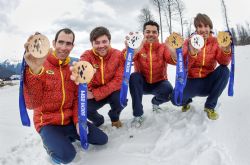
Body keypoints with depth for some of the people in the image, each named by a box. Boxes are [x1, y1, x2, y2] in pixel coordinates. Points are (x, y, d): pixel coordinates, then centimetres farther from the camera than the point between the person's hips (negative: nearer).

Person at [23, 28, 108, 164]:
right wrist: (34, 71, -43)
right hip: (47, 122, -5)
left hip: (69, 120, 5)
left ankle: (66, 136, 20)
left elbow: (77, 98, 7)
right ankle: (49, 143, 7)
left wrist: (78, 120, -7)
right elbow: (32, 104, -28)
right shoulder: (40, 66, -16)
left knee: (102, 139, 2)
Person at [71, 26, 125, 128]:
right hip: (93, 93, 1)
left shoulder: (118, 55, -15)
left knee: (120, 98, -31)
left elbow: (119, 80, -20)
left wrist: (95, 93, -27)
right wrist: (78, 77, -60)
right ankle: (98, 120, 12)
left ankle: (115, 117, 8)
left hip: (112, 92, 0)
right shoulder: (87, 56, -14)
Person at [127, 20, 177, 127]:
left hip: (159, 83, 0)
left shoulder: (163, 47, -6)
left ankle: (155, 102, 10)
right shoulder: (138, 47, -8)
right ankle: (138, 115, -21)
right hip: (142, 84, 0)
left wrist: (171, 48, -41)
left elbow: (175, 61, -23)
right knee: (134, 77, -31)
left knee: (168, 91, -30)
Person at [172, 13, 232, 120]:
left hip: (208, 82, 2)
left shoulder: (215, 42, 0)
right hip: (191, 82, -2)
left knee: (224, 71, -27)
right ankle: (186, 101, 13)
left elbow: (224, 62, -16)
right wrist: (192, 53, -40)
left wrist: (226, 50, -37)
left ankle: (210, 106, -7)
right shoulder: (189, 42, -4)